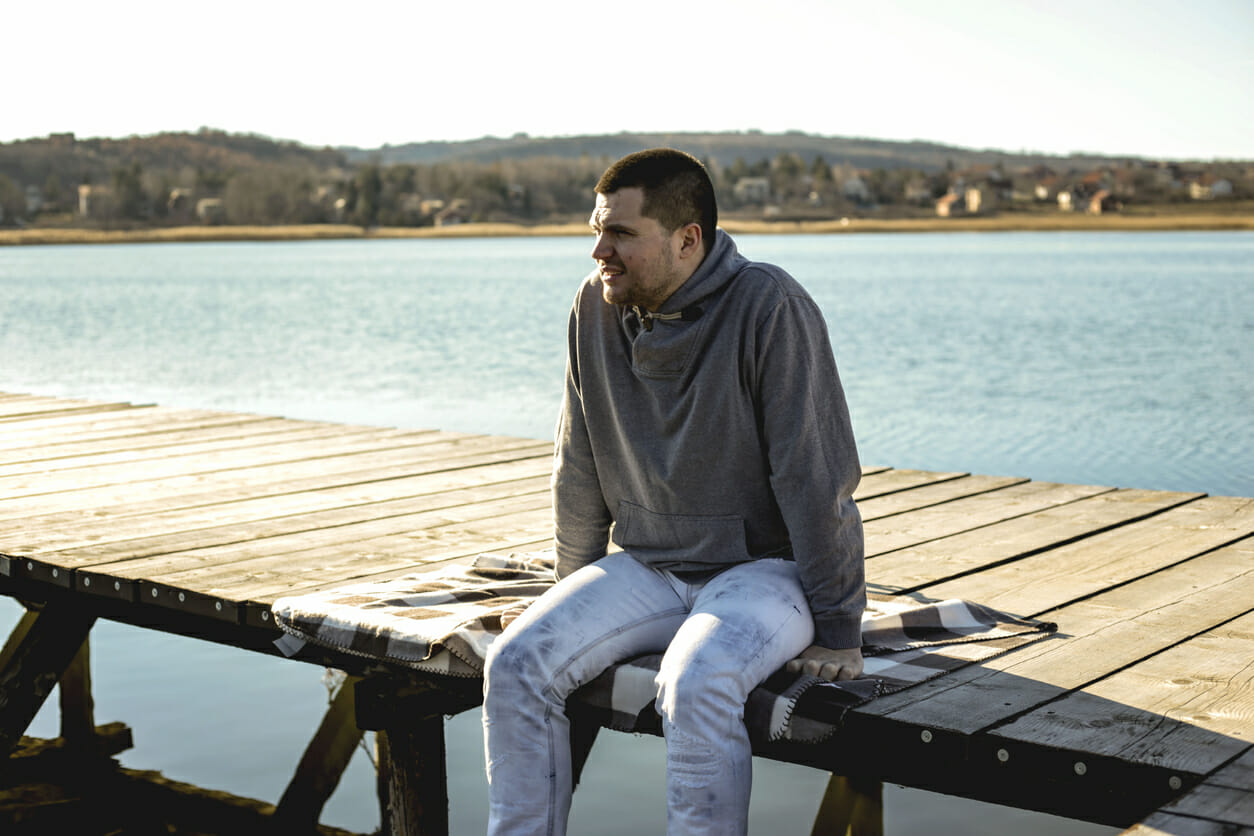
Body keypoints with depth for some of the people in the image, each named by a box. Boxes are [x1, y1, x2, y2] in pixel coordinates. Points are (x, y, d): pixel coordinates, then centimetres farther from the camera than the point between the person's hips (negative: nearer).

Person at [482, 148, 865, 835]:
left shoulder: (769, 308, -18)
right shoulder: (596, 306, -1)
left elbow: (816, 475, -16)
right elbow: (580, 469, 9)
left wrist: (837, 625, -14)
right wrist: (577, 593, 15)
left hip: (764, 566, -5)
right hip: (646, 567, 5)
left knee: (696, 686, -33)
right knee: (516, 664, -14)